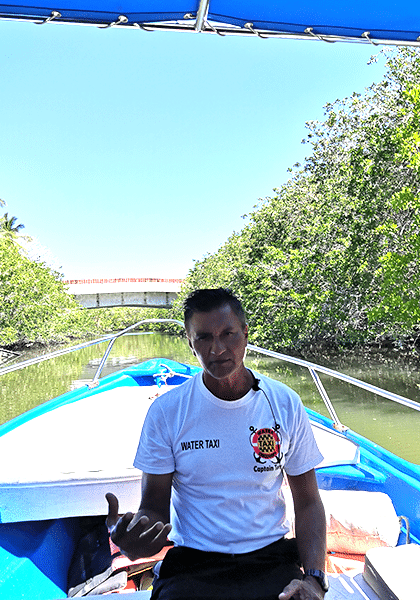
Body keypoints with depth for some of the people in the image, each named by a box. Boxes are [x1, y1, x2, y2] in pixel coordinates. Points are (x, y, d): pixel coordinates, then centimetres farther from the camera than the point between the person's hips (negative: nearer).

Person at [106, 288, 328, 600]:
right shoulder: (166, 411, -7)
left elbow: (308, 502, 4)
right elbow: (154, 507, -3)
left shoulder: (286, 404, -3)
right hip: (192, 564, -1)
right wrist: (132, 534, -26)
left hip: (272, 557, 2)